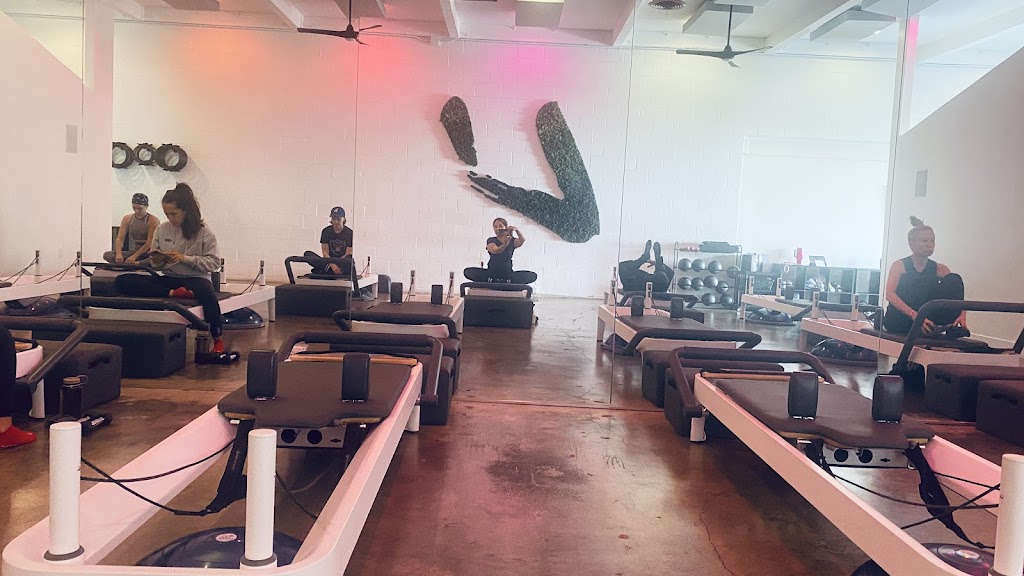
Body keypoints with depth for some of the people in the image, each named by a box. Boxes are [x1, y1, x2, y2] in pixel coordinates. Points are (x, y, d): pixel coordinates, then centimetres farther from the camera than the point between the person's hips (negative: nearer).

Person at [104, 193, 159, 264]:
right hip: (132, 252, 5)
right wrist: (119, 254, -19)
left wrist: (134, 257, -22)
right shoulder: (127, 219, 8)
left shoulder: (153, 221, -6)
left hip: (146, 254, -5)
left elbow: (150, 242, -13)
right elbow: (120, 238, 1)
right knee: (107, 255, -20)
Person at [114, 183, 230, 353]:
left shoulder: (203, 231, -2)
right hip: (168, 278, 4)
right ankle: (173, 293, -30)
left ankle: (218, 340, -21)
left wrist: (185, 258, -17)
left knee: (206, 292, -42)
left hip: (195, 278, -4)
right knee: (121, 282, -16)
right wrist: (157, 261, -10)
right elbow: (157, 265, 14)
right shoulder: (162, 229, 7)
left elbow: (214, 263, -7)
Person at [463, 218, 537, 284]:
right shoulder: (491, 240, 2)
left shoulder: (512, 241, 5)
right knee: (467, 272, -23)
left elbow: (522, 240, -17)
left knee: (532, 275, -22)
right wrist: (505, 245, -43)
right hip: (491, 273, -1)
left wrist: (517, 230, -38)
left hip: (508, 274, 1)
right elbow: (495, 251, -21)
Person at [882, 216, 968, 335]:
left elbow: (955, 291, -4)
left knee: (954, 279, -10)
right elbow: (890, 294, -20)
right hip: (897, 320, -4)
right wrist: (915, 316, -35)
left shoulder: (940, 269, 7)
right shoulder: (900, 266, -5)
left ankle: (952, 326, -20)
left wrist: (962, 313, -27)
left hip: (927, 318, 4)